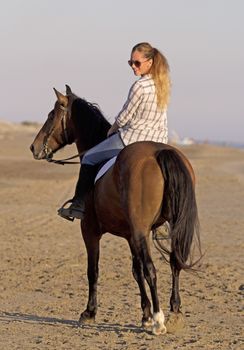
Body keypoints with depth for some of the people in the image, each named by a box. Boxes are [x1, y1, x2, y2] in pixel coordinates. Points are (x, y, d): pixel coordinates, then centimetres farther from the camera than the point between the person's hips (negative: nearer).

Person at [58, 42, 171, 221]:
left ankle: (79, 206, 6)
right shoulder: (162, 84, 6)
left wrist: (111, 130, 9)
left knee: (89, 159, 7)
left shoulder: (140, 86, -18)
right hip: (159, 141, 7)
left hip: (134, 138, -7)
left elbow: (124, 118, -9)